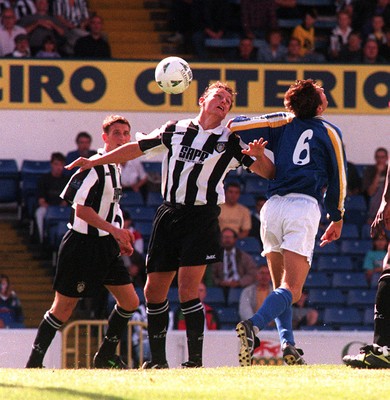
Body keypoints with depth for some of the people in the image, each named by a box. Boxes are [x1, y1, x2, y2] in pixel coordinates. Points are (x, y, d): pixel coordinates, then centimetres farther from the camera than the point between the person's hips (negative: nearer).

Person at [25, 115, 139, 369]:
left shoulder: (115, 167, 13)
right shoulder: (94, 166, -15)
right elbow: (81, 209, -20)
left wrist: (119, 237, 17)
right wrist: (113, 230, -22)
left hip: (106, 245, 9)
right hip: (83, 245, -9)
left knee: (130, 302, 6)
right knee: (64, 307, -6)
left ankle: (106, 356, 19)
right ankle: (35, 361, 2)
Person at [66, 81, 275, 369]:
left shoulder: (230, 142, 3)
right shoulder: (175, 131, 11)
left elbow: (268, 173, 2)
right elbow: (137, 148, 20)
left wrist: (259, 155, -20)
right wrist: (94, 162, 21)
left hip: (202, 218, -4)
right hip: (169, 215, 4)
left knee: (188, 290, -15)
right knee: (154, 291, 3)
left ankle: (195, 359, -7)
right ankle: (157, 359, 15)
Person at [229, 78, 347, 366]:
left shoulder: (282, 124, 16)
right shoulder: (329, 132, 13)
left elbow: (234, 126, 7)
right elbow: (338, 179, 15)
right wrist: (337, 218, 26)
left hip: (272, 206, 3)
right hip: (304, 206, -3)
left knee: (281, 287, 16)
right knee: (291, 290, -12)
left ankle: (287, 343, -3)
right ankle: (254, 326, -38)